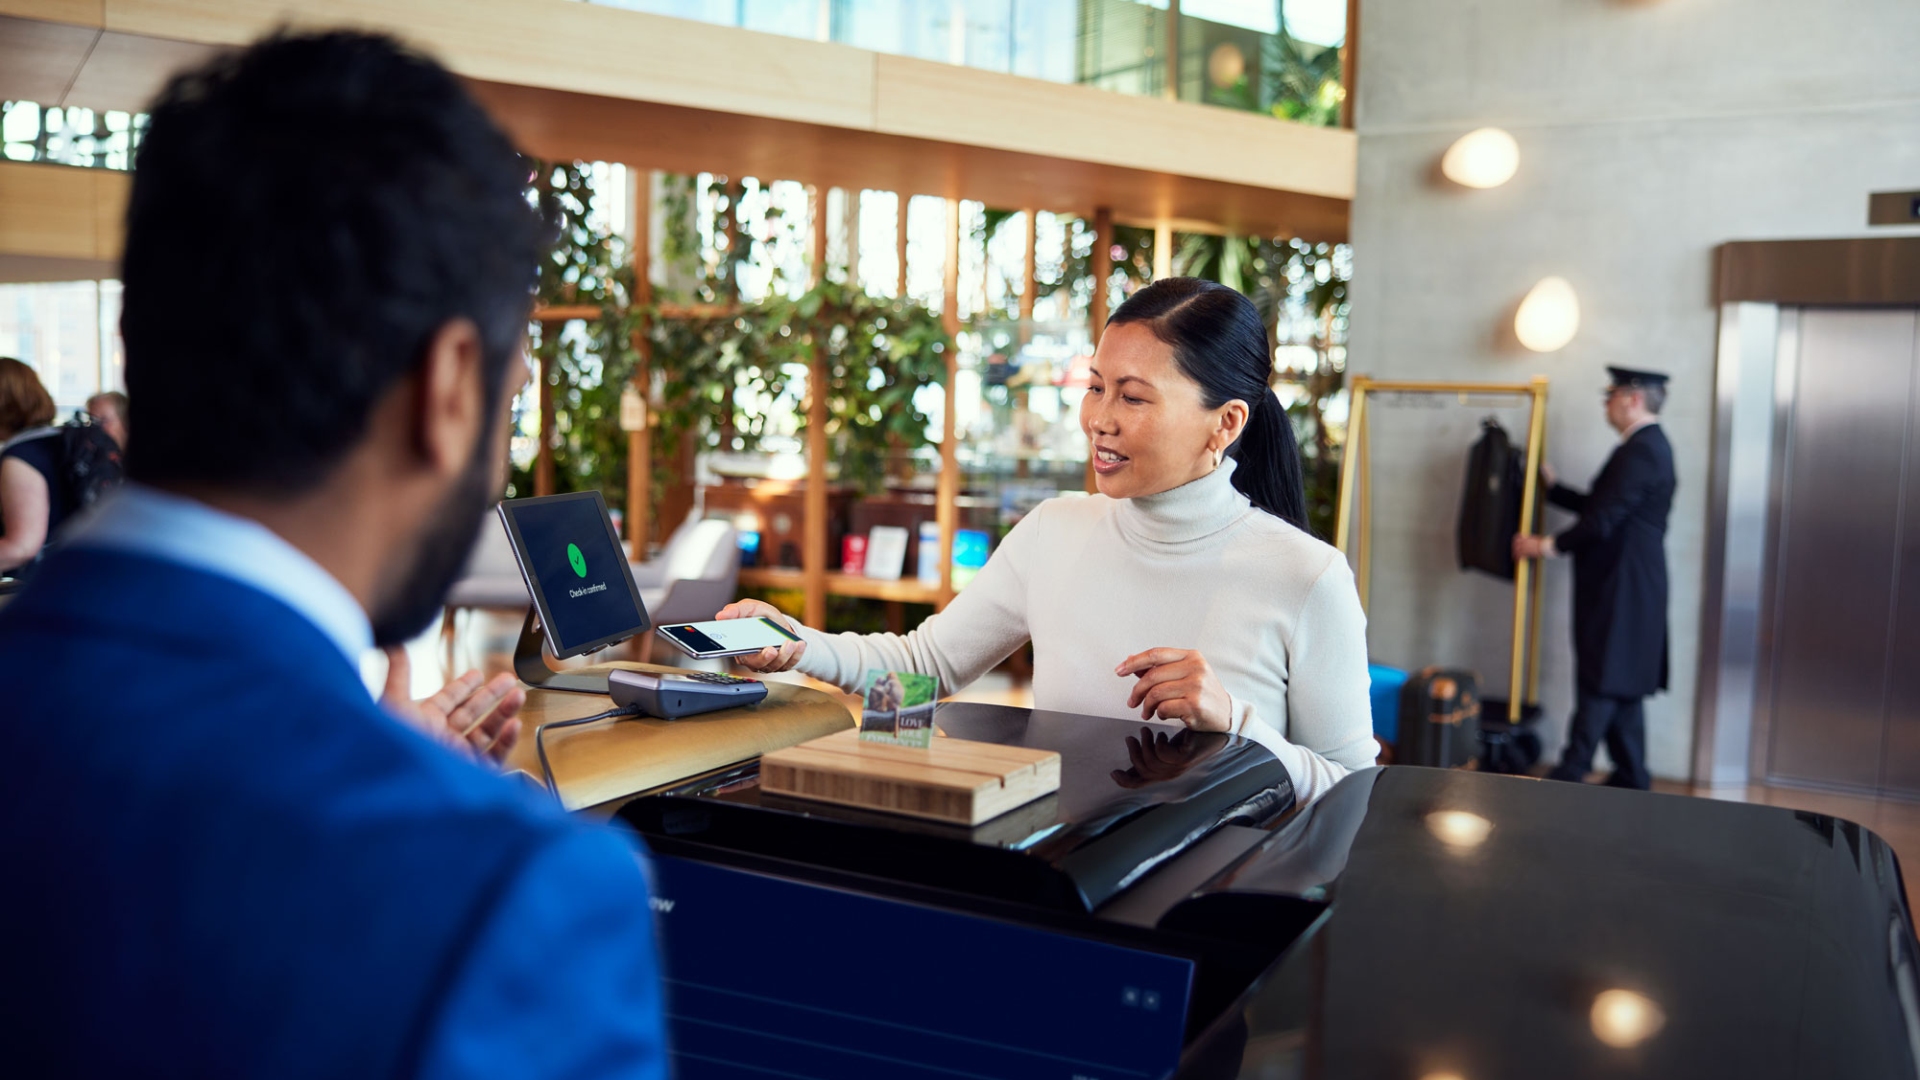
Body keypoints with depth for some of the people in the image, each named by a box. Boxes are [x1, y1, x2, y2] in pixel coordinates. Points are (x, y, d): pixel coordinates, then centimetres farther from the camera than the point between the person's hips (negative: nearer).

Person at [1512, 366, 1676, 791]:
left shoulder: (1640, 450, -17)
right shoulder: (1650, 445, 16)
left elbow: (1604, 519, -21)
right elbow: (1601, 505, 21)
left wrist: (1550, 546, -11)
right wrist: (1552, 488, 24)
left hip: (1621, 587, -10)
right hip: (1627, 587, 10)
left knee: (1601, 683, -6)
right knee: (1622, 687, 14)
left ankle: (1569, 777, -2)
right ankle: (1631, 778, 20)